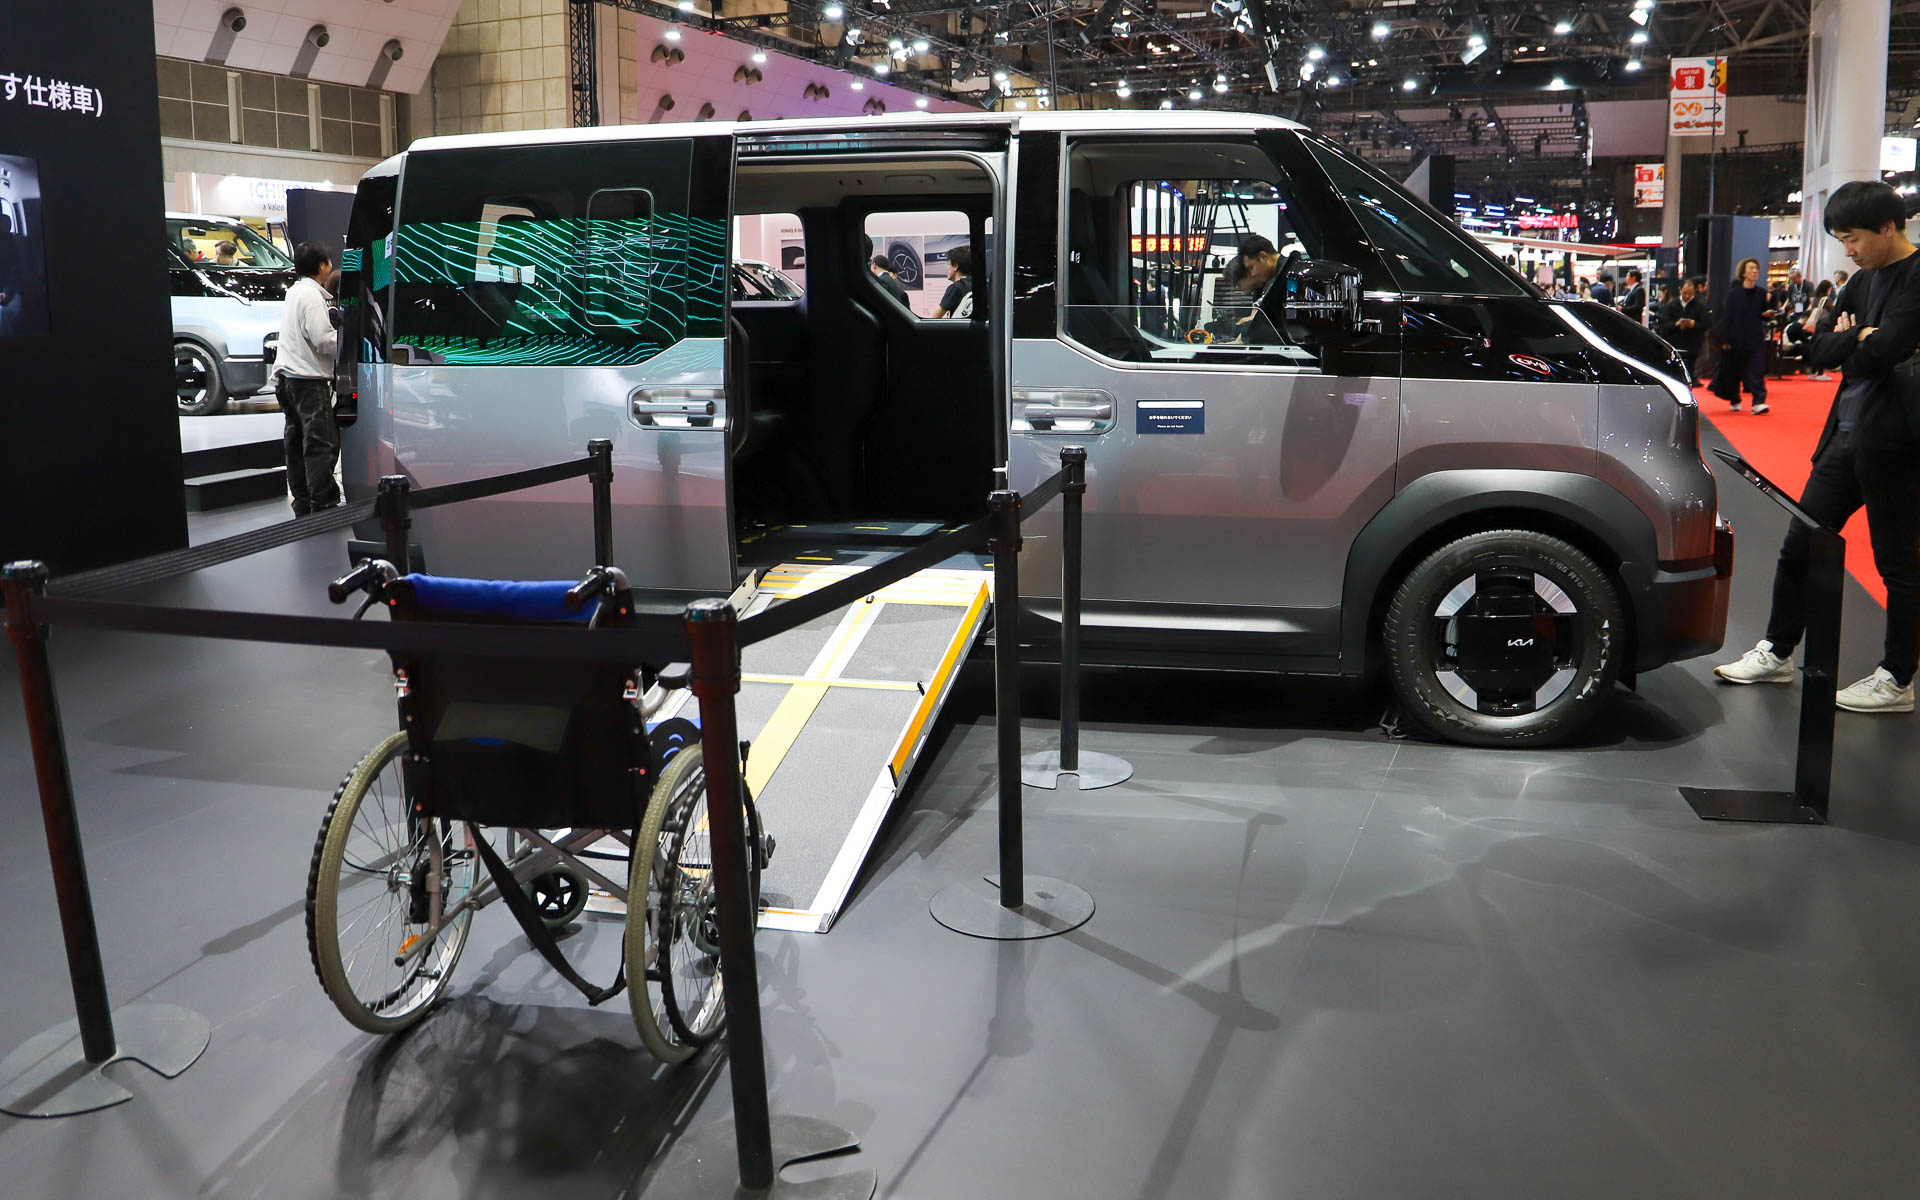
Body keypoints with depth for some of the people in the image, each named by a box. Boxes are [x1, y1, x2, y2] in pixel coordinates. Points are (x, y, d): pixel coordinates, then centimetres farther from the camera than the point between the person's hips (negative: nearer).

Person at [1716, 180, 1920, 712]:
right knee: (1799, 545, 12)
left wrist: (1845, 344, -7)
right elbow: (1817, 349, 12)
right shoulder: (1864, 280, 14)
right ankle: (1777, 652, 25)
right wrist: (1856, 339, -8)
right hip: (1847, 435, 9)